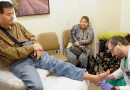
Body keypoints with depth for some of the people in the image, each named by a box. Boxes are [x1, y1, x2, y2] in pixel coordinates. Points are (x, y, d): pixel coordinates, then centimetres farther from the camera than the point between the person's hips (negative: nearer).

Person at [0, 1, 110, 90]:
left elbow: (31, 37, 15)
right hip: (18, 62, -5)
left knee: (58, 63, -12)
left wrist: (37, 47, -6)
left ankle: (93, 77, -16)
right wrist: (32, 47, -12)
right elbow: (12, 53, -17)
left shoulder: (17, 25, 11)